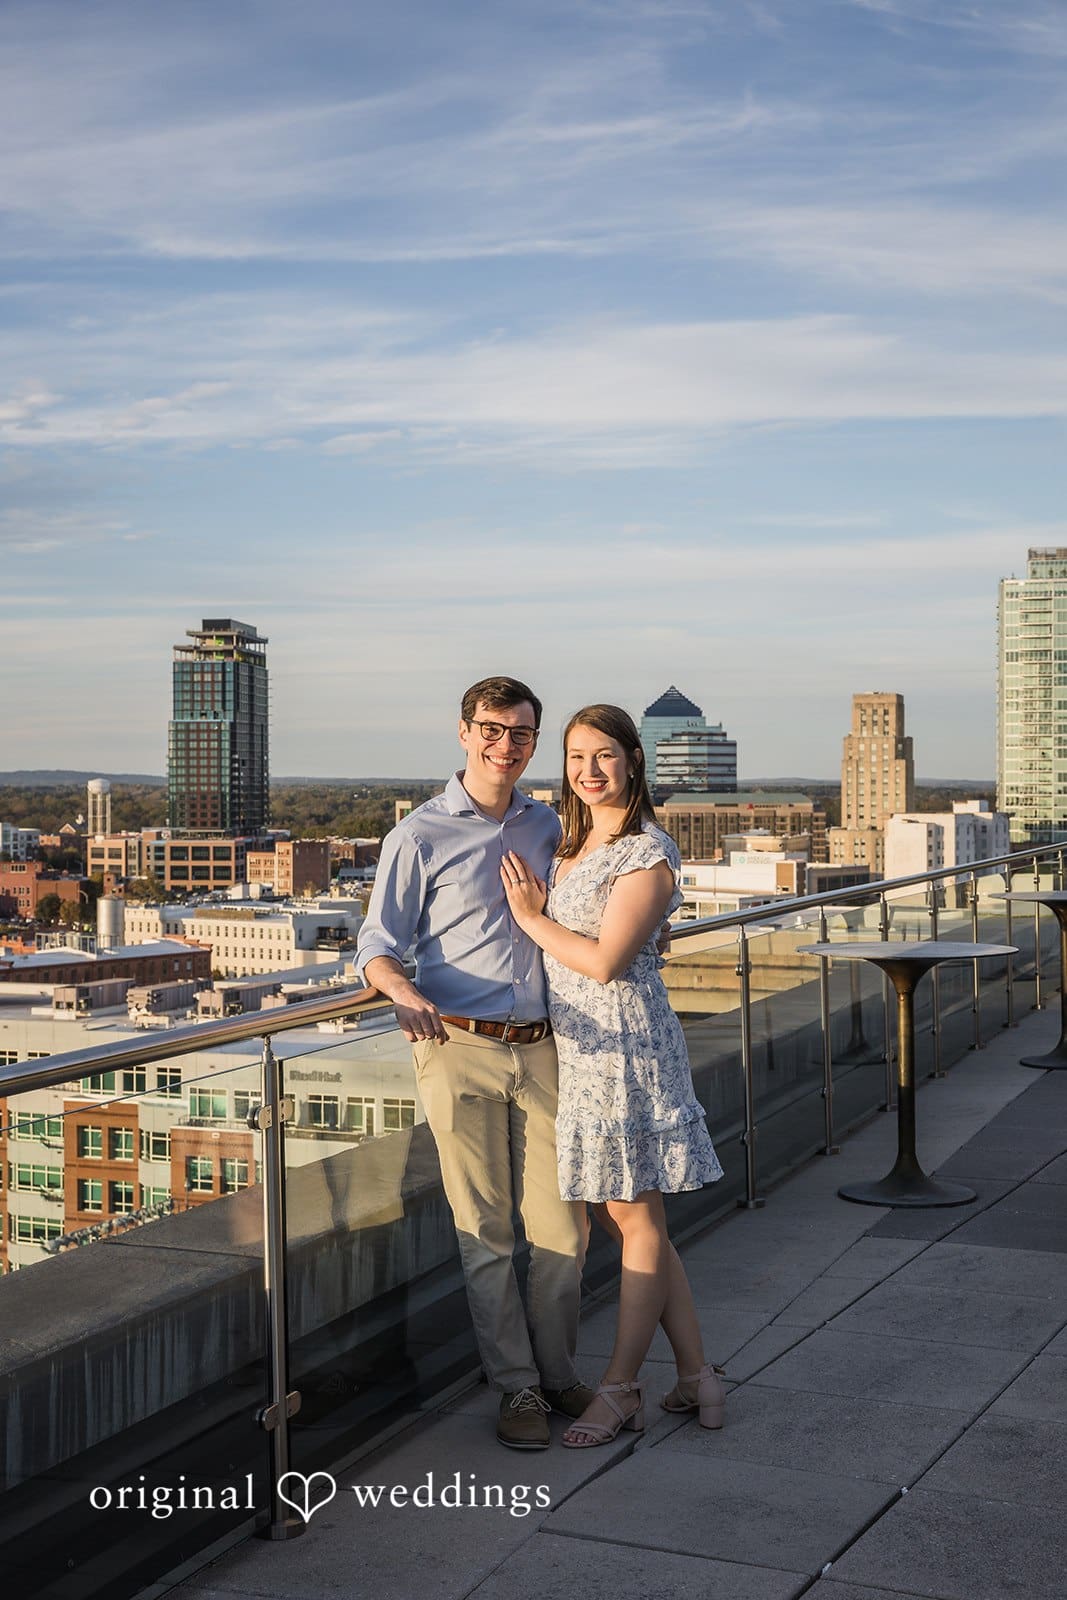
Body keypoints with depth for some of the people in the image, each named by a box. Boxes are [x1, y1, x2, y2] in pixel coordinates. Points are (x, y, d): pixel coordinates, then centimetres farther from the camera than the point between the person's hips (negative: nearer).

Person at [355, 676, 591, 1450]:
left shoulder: (547, 826, 11)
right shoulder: (421, 837, -3)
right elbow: (377, 945, -4)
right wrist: (404, 993, -23)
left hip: (540, 1047, 4)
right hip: (460, 1048, -4)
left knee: (562, 1223, 6)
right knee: (486, 1231, 1)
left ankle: (559, 1373, 23)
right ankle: (518, 1388, 14)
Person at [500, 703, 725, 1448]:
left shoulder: (647, 853, -12)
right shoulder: (573, 845, 14)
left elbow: (604, 961, -18)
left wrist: (532, 917, -6)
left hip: (623, 1042, -9)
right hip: (576, 1044, 9)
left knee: (636, 1218, 2)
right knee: (621, 1216, 12)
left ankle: (620, 1389, 11)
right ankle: (698, 1374, 22)